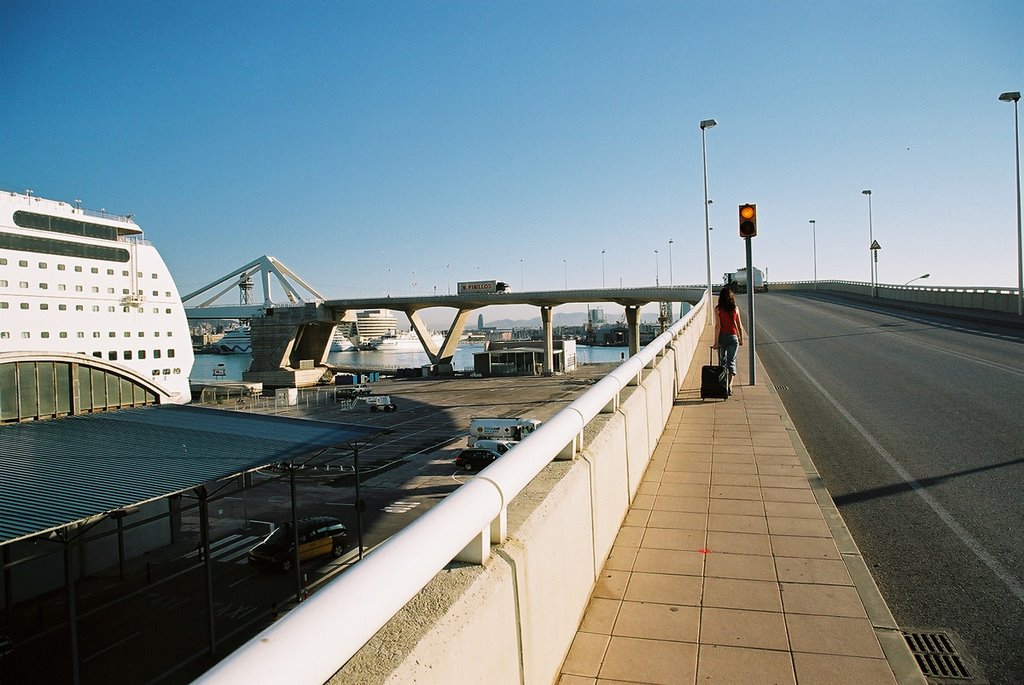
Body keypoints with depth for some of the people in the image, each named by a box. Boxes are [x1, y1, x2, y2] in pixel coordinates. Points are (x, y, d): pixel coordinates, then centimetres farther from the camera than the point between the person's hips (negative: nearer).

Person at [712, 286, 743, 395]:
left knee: (722, 361, 14)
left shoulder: (718, 309, -8)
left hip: (722, 337, -1)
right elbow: (739, 326, 4)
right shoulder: (735, 308, 0)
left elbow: (717, 326, -11)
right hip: (733, 337, 1)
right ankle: (729, 385, -11)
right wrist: (741, 339, 17)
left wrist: (716, 342, -8)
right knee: (731, 361, 2)